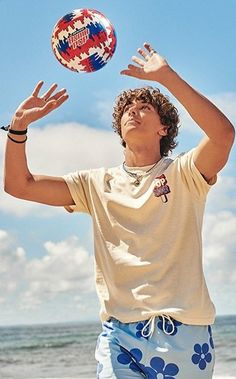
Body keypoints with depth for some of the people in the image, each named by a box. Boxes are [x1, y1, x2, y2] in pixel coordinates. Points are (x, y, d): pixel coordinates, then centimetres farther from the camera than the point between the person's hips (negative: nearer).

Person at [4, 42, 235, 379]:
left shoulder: (183, 174, 3)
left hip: (183, 333, -2)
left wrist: (166, 75, -17)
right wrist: (19, 125, -4)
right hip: (118, 334, 2)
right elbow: (19, 185, 10)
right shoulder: (98, 184, 13)